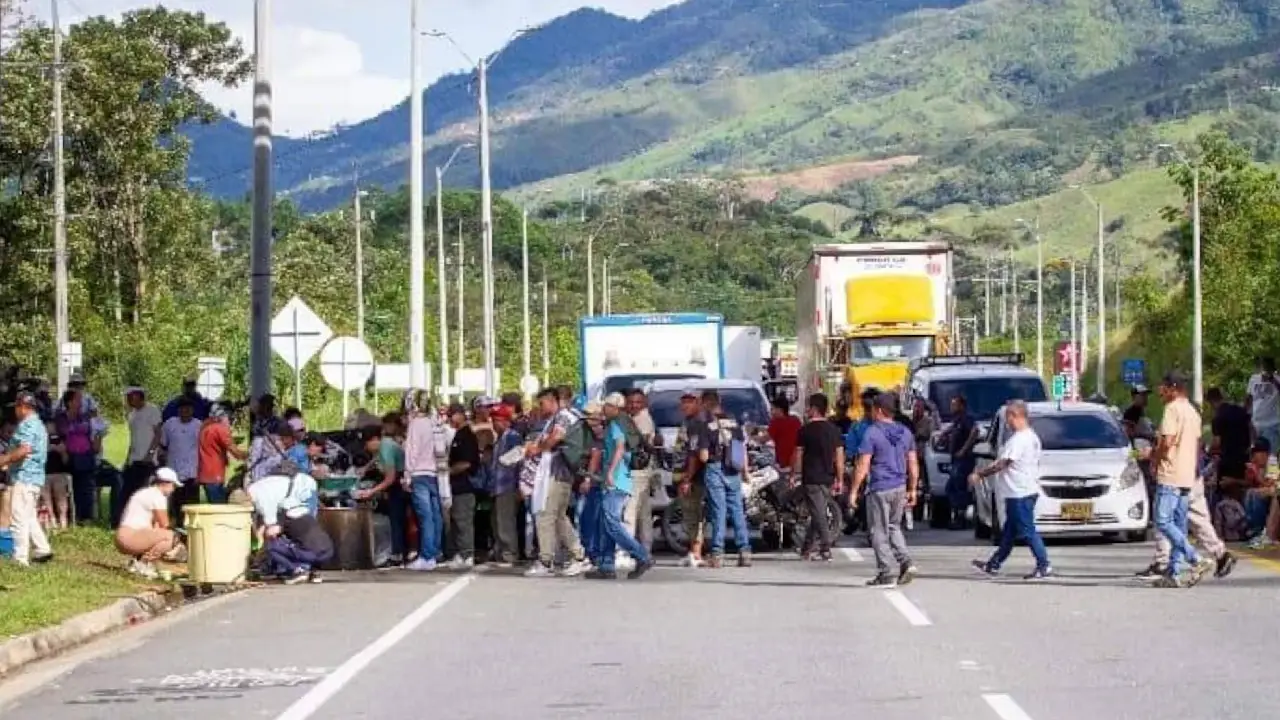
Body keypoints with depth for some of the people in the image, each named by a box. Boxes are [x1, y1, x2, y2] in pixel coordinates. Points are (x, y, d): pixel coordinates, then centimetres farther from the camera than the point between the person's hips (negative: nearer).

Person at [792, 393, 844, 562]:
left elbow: (798, 455, -5)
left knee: (818, 515, -5)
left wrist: (794, 475, 6)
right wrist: (840, 480, 10)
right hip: (828, 478, 5)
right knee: (818, 514, 14)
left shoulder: (805, 430, -8)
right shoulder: (834, 430, 6)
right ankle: (807, 548, 21)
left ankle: (826, 549, -12)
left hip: (811, 478, -5)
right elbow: (839, 456, 6)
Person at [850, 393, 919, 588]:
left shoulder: (872, 433, -11)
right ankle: (906, 563, 4)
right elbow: (914, 465, 11)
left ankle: (885, 574, 1)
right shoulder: (905, 433, 9)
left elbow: (863, 466, -13)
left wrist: (854, 491, -7)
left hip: (879, 489, -6)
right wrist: (912, 490, 18)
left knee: (880, 532, 2)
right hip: (900, 488, 6)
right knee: (893, 527, 20)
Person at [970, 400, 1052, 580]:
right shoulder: (1032, 436, 13)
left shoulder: (1019, 440, -19)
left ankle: (1044, 567, -5)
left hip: (1019, 493, -10)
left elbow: (1001, 464, -19)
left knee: (1027, 531, -6)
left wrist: (978, 474, -10)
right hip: (1028, 490, 10)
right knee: (1009, 531, 15)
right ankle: (993, 565, 23)